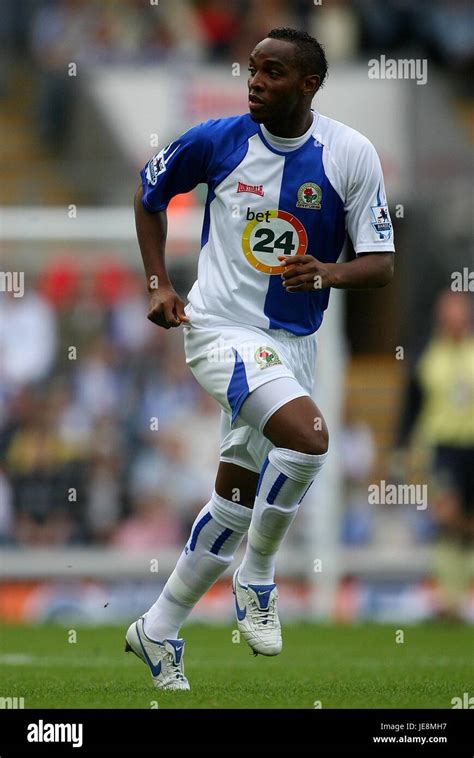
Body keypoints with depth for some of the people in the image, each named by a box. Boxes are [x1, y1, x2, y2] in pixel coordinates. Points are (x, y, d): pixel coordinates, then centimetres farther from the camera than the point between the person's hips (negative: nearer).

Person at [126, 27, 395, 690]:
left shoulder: (351, 155, -7)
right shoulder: (219, 140, -8)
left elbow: (381, 264, -5)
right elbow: (149, 193, 11)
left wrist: (330, 273, -26)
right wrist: (158, 284, 3)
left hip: (293, 342, 4)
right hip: (223, 329, -4)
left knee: (238, 498, 11)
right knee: (308, 436, -28)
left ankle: (159, 632, 28)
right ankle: (257, 580, -7)